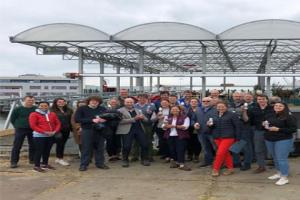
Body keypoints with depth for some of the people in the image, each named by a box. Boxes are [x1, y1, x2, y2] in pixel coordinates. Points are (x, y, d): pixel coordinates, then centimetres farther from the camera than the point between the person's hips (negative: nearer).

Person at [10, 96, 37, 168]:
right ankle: (13, 162, 3)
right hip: (20, 130, -2)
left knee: (33, 146, 9)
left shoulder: (36, 109, 1)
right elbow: (12, 119, 5)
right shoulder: (18, 109, -2)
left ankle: (32, 160, 23)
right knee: (17, 146, -2)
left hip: (32, 130, 2)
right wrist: (17, 126, 1)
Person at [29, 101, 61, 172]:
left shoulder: (52, 114, 10)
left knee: (47, 150, 11)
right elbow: (33, 126, -12)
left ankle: (45, 164, 24)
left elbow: (58, 123, 12)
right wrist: (44, 132, -17)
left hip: (51, 136, 5)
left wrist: (55, 131, -6)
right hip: (39, 136, -5)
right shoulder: (34, 114, -4)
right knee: (39, 151, -5)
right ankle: (36, 166, 1)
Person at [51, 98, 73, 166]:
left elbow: (71, 120, 16)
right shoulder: (52, 110, -6)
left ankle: (58, 158, 20)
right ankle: (60, 159, 4)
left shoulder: (69, 110, 12)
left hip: (66, 130, 6)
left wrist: (71, 128, 11)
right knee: (59, 143, -4)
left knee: (62, 144, 10)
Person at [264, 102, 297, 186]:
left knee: (282, 158, -9)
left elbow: (293, 129, -14)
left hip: (283, 140, -7)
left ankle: (284, 178, -4)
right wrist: (265, 125, 0)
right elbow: (265, 124, 27)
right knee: (275, 158, 13)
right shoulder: (270, 116, 12)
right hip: (269, 140, 7)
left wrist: (278, 129, -19)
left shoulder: (289, 117, -10)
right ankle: (279, 173, 28)